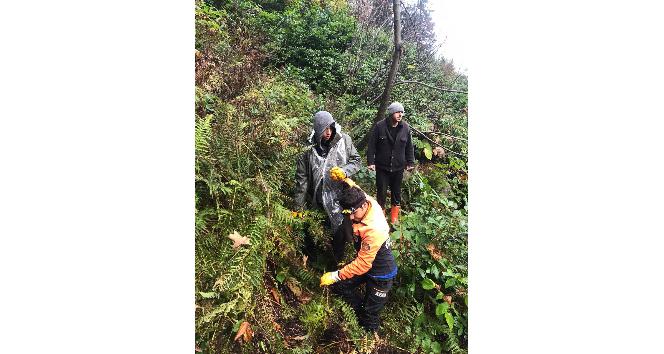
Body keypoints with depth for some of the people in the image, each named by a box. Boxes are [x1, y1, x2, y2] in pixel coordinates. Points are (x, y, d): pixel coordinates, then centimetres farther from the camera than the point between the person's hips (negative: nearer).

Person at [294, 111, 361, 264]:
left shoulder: (344, 140, -5)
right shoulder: (309, 149, -8)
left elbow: (356, 160, 6)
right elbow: (302, 179, -2)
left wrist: (344, 171, -17)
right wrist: (298, 207, 0)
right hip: (321, 199, 0)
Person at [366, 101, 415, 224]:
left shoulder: (405, 128, 0)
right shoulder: (379, 126, -9)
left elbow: (409, 147, 8)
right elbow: (371, 145, -6)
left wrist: (410, 162, 7)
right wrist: (370, 161, -10)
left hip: (398, 168, 3)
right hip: (382, 168, -3)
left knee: (397, 193, 14)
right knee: (381, 193, 4)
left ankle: (394, 218, 31)